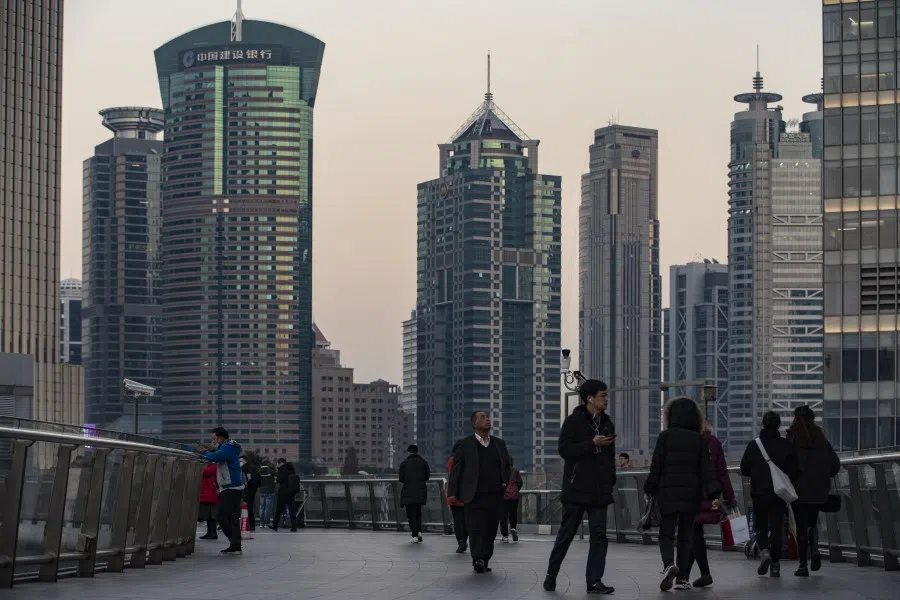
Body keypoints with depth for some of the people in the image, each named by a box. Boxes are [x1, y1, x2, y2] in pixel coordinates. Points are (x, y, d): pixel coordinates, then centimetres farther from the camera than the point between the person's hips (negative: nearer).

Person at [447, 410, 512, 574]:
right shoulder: (465, 445, 3)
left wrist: (506, 484, 10)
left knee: (490, 530, 4)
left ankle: (484, 561, 10)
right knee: (476, 529, -13)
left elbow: (507, 466, 26)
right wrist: (452, 492, -4)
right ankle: (478, 559, -19)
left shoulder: (499, 444, 16)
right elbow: (456, 470, 2)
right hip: (474, 497, -4)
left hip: (495, 496, 4)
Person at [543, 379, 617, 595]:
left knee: (599, 535, -2)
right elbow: (564, 450, -14)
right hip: (576, 488, -5)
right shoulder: (573, 421, -5)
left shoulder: (607, 423, 13)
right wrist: (592, 443, -20)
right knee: (566, 534, 3)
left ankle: (594, 580, -2)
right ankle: (551, 575, 17)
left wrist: (611, 479, 14)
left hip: (599, 490, 5)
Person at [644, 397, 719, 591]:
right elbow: (706, 469, -2)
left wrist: (650, 489, 4)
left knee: (666, 534, 3)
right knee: (685, 536, 12)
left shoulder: (665, 436, -3)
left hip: (668, 494, -2)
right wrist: (713, 493, -4)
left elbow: (656, 466, -4)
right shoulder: (700, 440, 4)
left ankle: (669, 565, -24)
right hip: (691, 495, 2)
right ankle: (682, 578, 10)